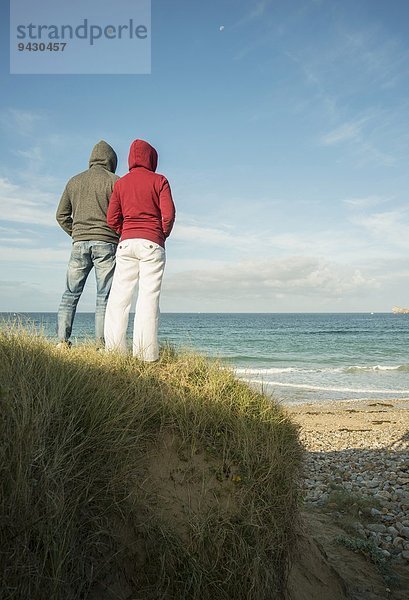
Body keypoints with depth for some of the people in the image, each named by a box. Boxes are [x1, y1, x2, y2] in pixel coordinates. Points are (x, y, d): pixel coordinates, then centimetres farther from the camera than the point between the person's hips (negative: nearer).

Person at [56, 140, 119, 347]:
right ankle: (101, 344, -5)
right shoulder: (114, 181, 2)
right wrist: (119, 235, 10)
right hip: (106, 244, -4)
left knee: (71, 294, 8)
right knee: (104, 297, -2)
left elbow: (61, 215, 14)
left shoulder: (74, 181, 16)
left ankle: (63, 341, 2)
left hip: (79, 243, 4)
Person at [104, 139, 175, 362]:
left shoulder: (121, 183, 12)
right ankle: (145, 354, -4)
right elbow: (168, 214, -6)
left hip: (126, 243, 3)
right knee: (149, 297, -4)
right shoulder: (159, 181, 3)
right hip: (152, 244, -3)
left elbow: (112, 219, 8)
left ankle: (114, 349, 2)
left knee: (119, 296, 4)